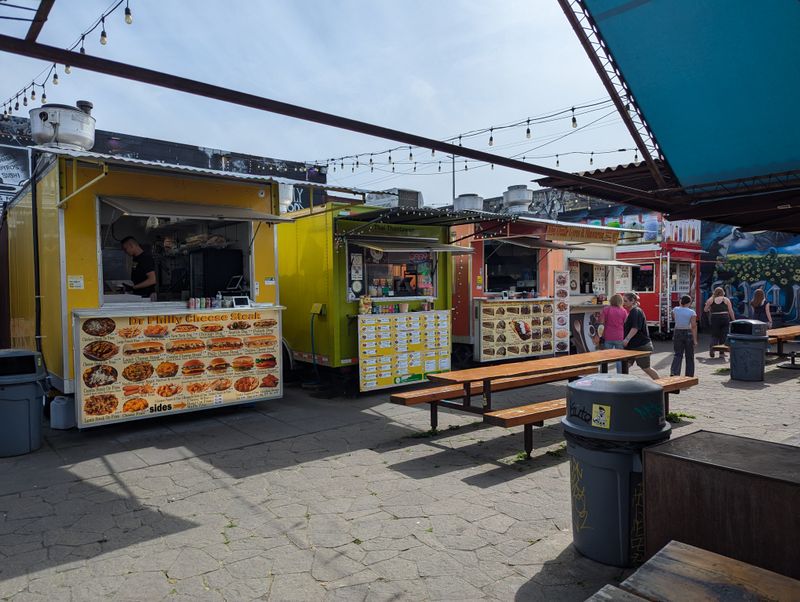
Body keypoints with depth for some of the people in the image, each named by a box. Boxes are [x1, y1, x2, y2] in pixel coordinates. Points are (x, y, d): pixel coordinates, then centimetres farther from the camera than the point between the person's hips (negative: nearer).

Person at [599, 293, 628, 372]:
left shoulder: (606, 309, -2)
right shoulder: (623, 311, 0)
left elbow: (601, 323, -5)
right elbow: (626, 324, 0)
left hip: (608, 337, 0)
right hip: (620, 338, 0)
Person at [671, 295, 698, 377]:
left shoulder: (675, 310, -2)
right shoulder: (691, 312, -11)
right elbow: (694, 326, -15)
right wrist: (695, 340, -12)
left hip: (677, 333, 2)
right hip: (688, 334, -2)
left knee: (678, 355, 7)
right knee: (689, 356, 11)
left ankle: (674, 372, -13)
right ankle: (689, 376, 18)